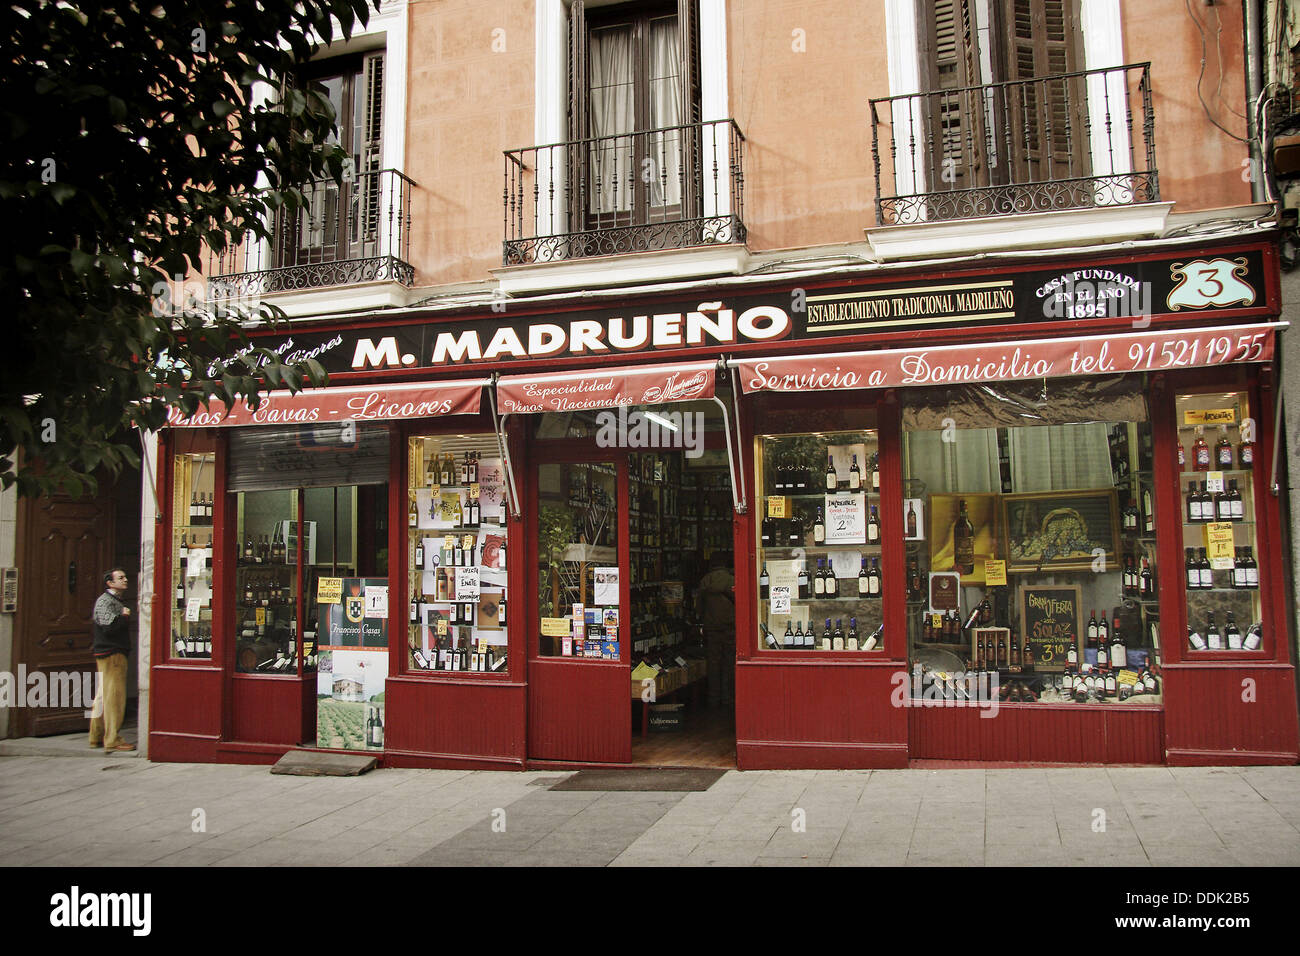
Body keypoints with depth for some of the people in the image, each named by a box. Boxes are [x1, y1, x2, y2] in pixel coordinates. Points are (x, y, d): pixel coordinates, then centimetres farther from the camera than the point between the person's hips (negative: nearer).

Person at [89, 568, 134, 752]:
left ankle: (97, 737, 20)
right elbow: (109, 627, -23)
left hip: (116, 653, 11)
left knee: (104, 695, 14)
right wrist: (124, 616, -10)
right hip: (111, 654, -11)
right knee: (114, 696, -9)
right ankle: (112, 740, -7)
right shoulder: (104, 601, -12)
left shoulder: (115, 601, 20)